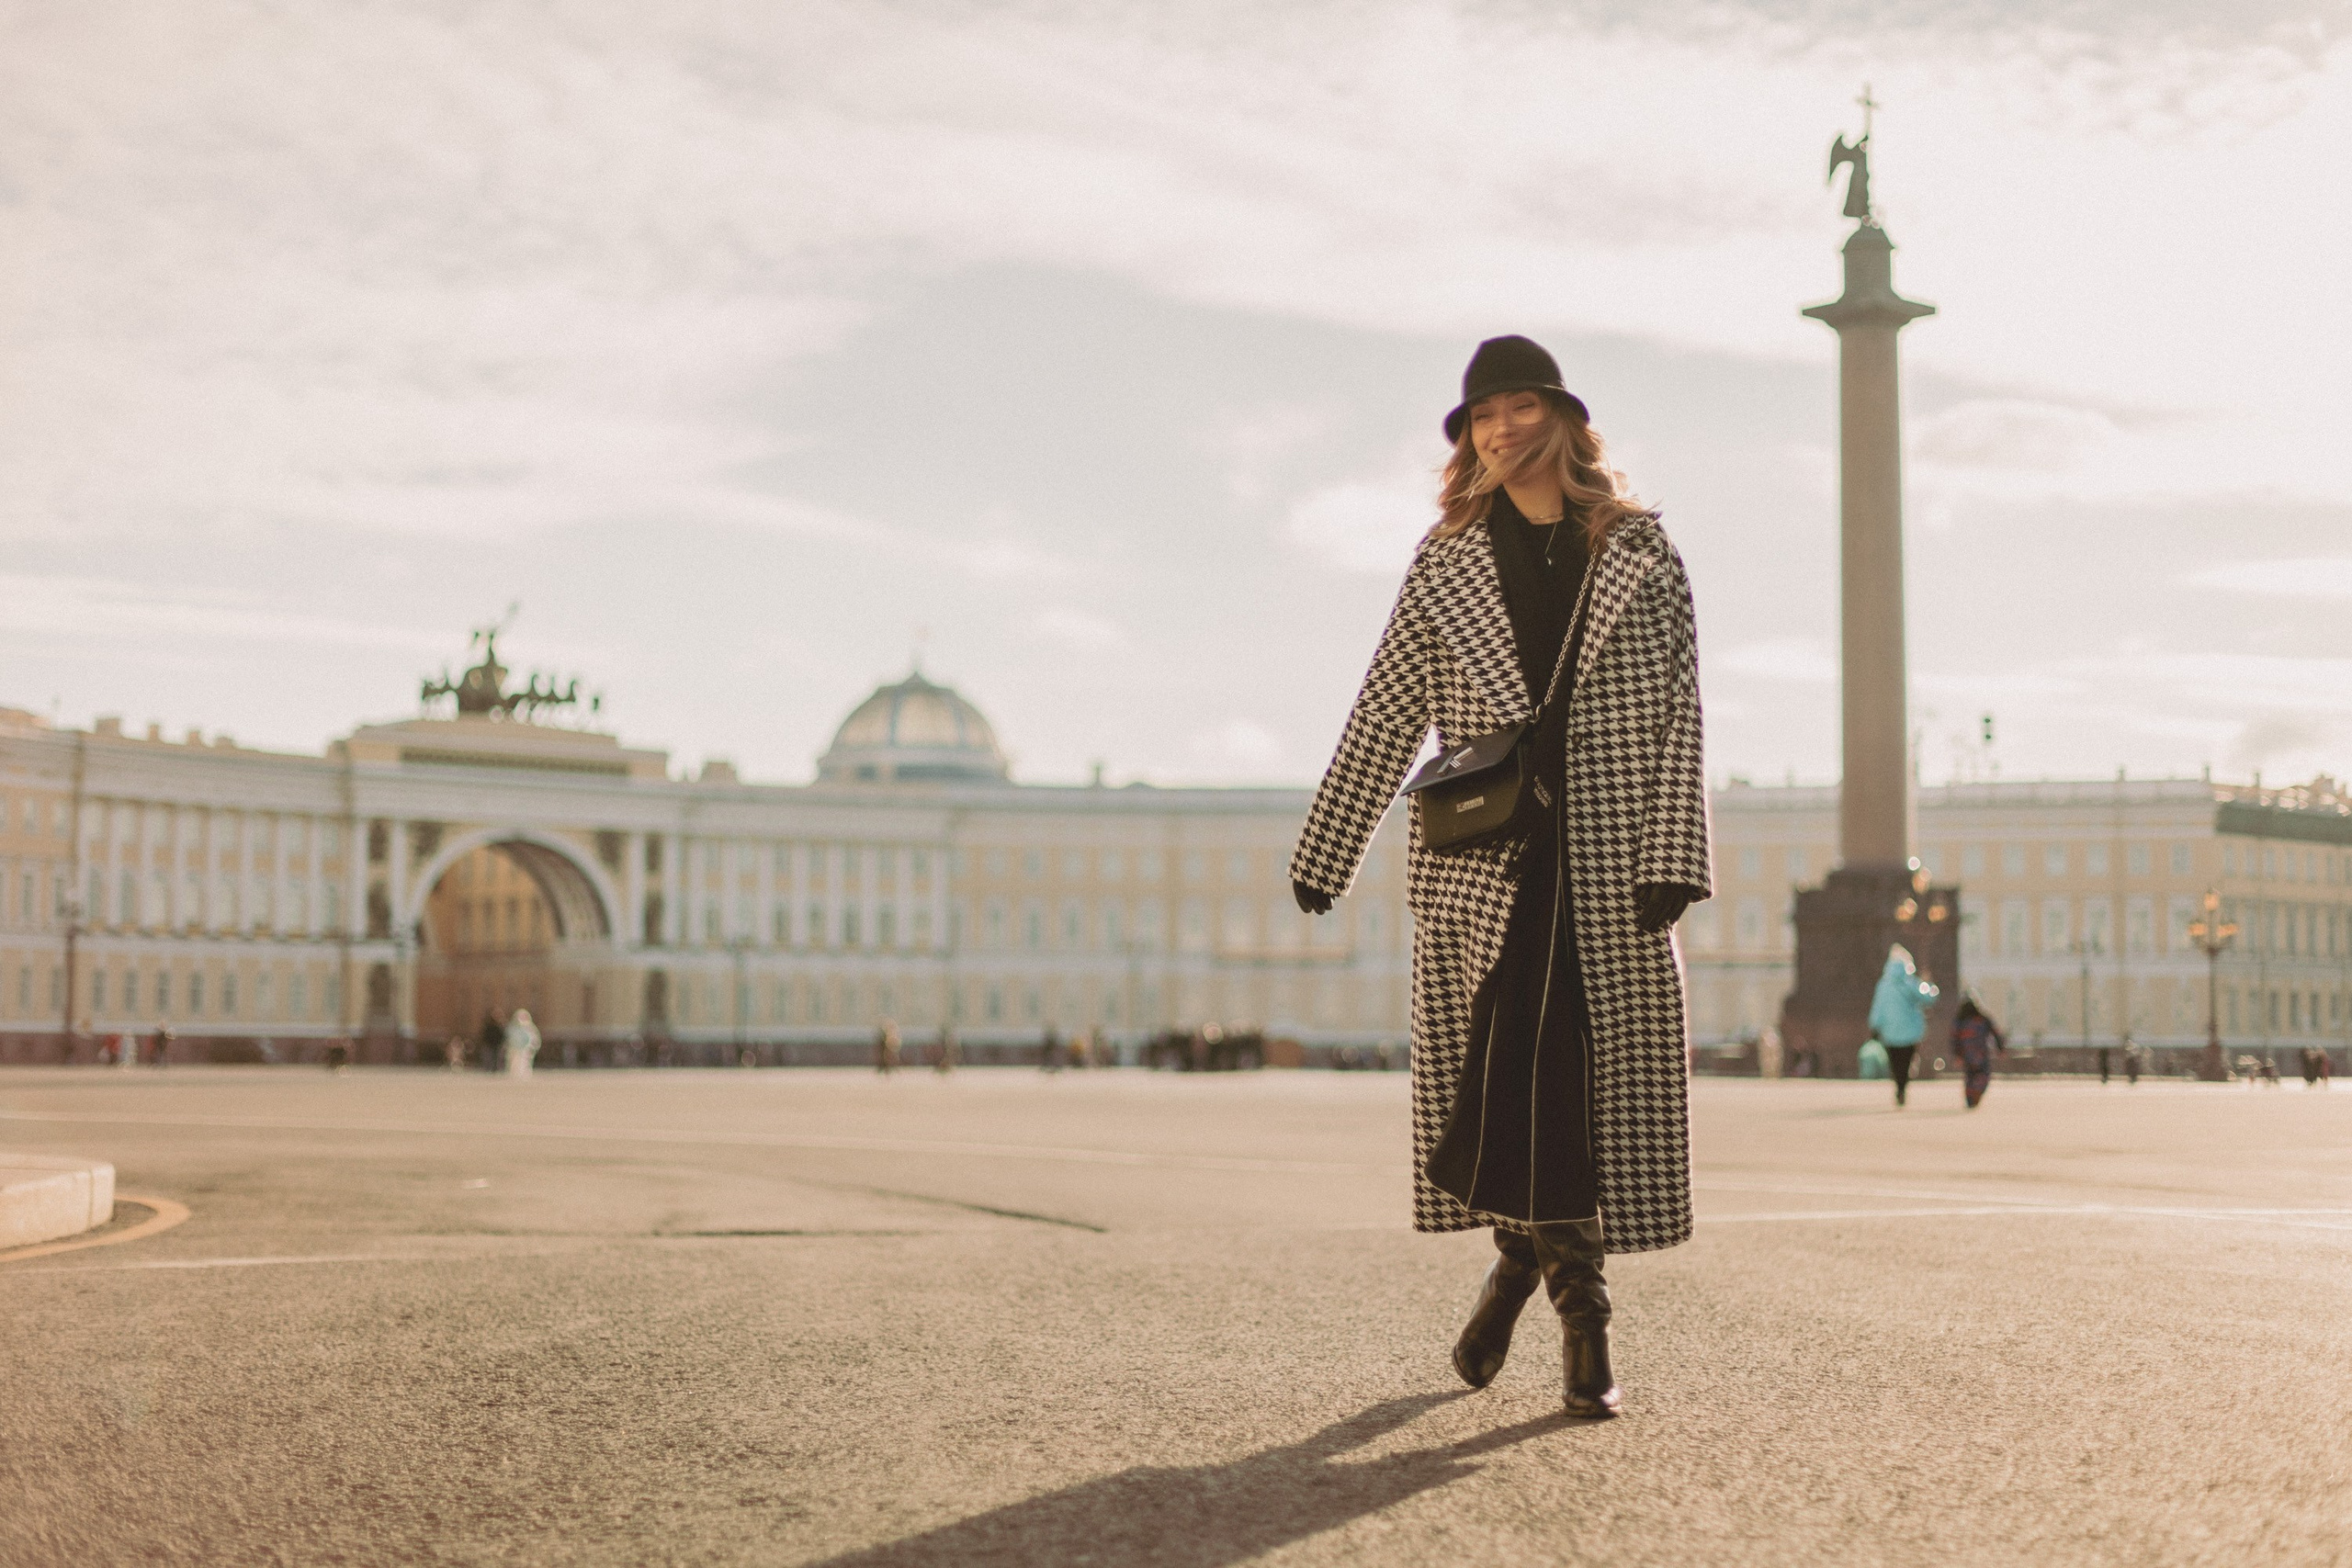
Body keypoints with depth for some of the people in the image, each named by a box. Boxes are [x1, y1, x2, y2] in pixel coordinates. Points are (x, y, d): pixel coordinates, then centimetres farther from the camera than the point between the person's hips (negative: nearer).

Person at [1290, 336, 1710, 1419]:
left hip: (1606, 865, 0)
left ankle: (1528, 1264, 16)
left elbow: (1677, 717, 2)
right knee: (1498, 1074, -4)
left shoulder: (1642, 557, 6)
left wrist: (1672, 859, -8)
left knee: (1604, 1076, 1)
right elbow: (1384, 717, 9)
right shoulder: (1445, 564, 8)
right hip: (1481, 863, 0)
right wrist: (1323, 853, 8)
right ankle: (1575, 1303, 13)